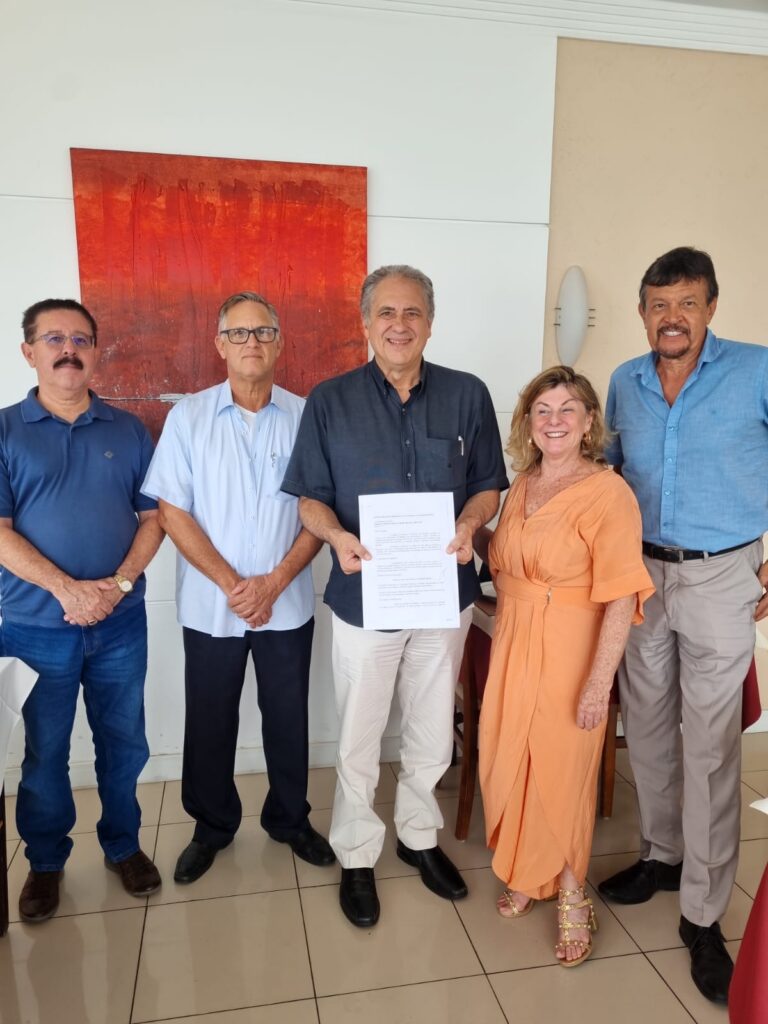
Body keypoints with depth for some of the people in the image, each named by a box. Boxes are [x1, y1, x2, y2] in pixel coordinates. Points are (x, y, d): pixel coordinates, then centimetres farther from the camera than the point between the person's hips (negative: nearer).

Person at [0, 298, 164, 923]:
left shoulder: (128, 431, 4)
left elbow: (154, 516, 2)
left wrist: (118, 584, -13)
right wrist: (67, 589, -18)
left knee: (123, 744, 13)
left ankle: (123, 844, 35)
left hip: (121, 624, 2)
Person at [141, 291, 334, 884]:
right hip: (210, 605, 0)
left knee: (289, 718, 13)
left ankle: (289, 819, 36)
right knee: (210, 722, 13)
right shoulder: (189, 417, -4)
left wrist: (274, 582, -12)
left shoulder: (305, 417, -3)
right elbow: (172, 512, -6)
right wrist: (232, 584, -14)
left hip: (288, 605, 1)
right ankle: (213, 826, 36)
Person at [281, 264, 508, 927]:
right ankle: (357, 855, 34)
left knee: (433, 733, 18)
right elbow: (310, 497, -1)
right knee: (359, 740, 11)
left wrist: (470, 524, -16)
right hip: (365, 594, -1)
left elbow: (489, 485, 5)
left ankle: (420, 836, 42)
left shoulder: (468, 396, 1)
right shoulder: (330, 401, -3)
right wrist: (337, 535, -21)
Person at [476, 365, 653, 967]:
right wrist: (475, 534, 2)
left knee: (561, 773, 7)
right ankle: (527, 875, 38)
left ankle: (571, 896, 33)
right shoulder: (523, 485, 7)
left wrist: (599, 683, -21)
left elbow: (622, 597, -19)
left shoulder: (608, 493, -15)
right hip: (514, 644, 6)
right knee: (509, 763, 14)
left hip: (569, 651, -6)